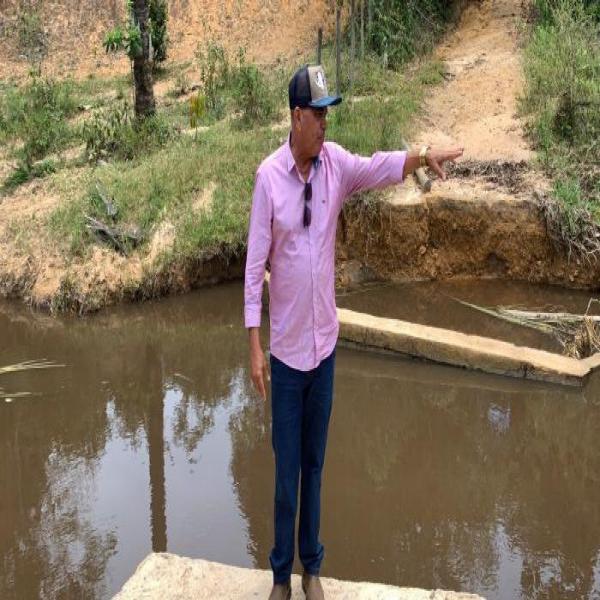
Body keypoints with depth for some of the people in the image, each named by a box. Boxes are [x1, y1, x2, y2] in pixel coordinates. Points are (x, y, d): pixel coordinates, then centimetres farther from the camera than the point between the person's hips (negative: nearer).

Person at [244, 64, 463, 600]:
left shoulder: (335, 162, 0)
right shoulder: (269, 175, -11)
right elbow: (255, 265, -11)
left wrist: (424, 157, -31)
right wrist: (255, 346, -13)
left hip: (325, 342, 3)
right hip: (286, 348, -3)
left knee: (315, 465, 15)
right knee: (286, 469, 8)